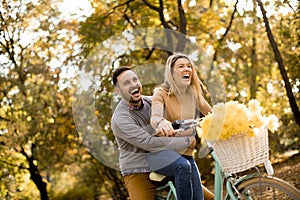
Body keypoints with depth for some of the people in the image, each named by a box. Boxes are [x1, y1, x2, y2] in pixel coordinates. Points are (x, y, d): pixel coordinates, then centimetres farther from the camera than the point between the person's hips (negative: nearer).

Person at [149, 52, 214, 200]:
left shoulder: (193, 93, 10)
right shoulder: (161, 93, -7)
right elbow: (155, 117, -26)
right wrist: (162, 123, -51)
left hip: (186, 153, 5)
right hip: (162, 151, -5)